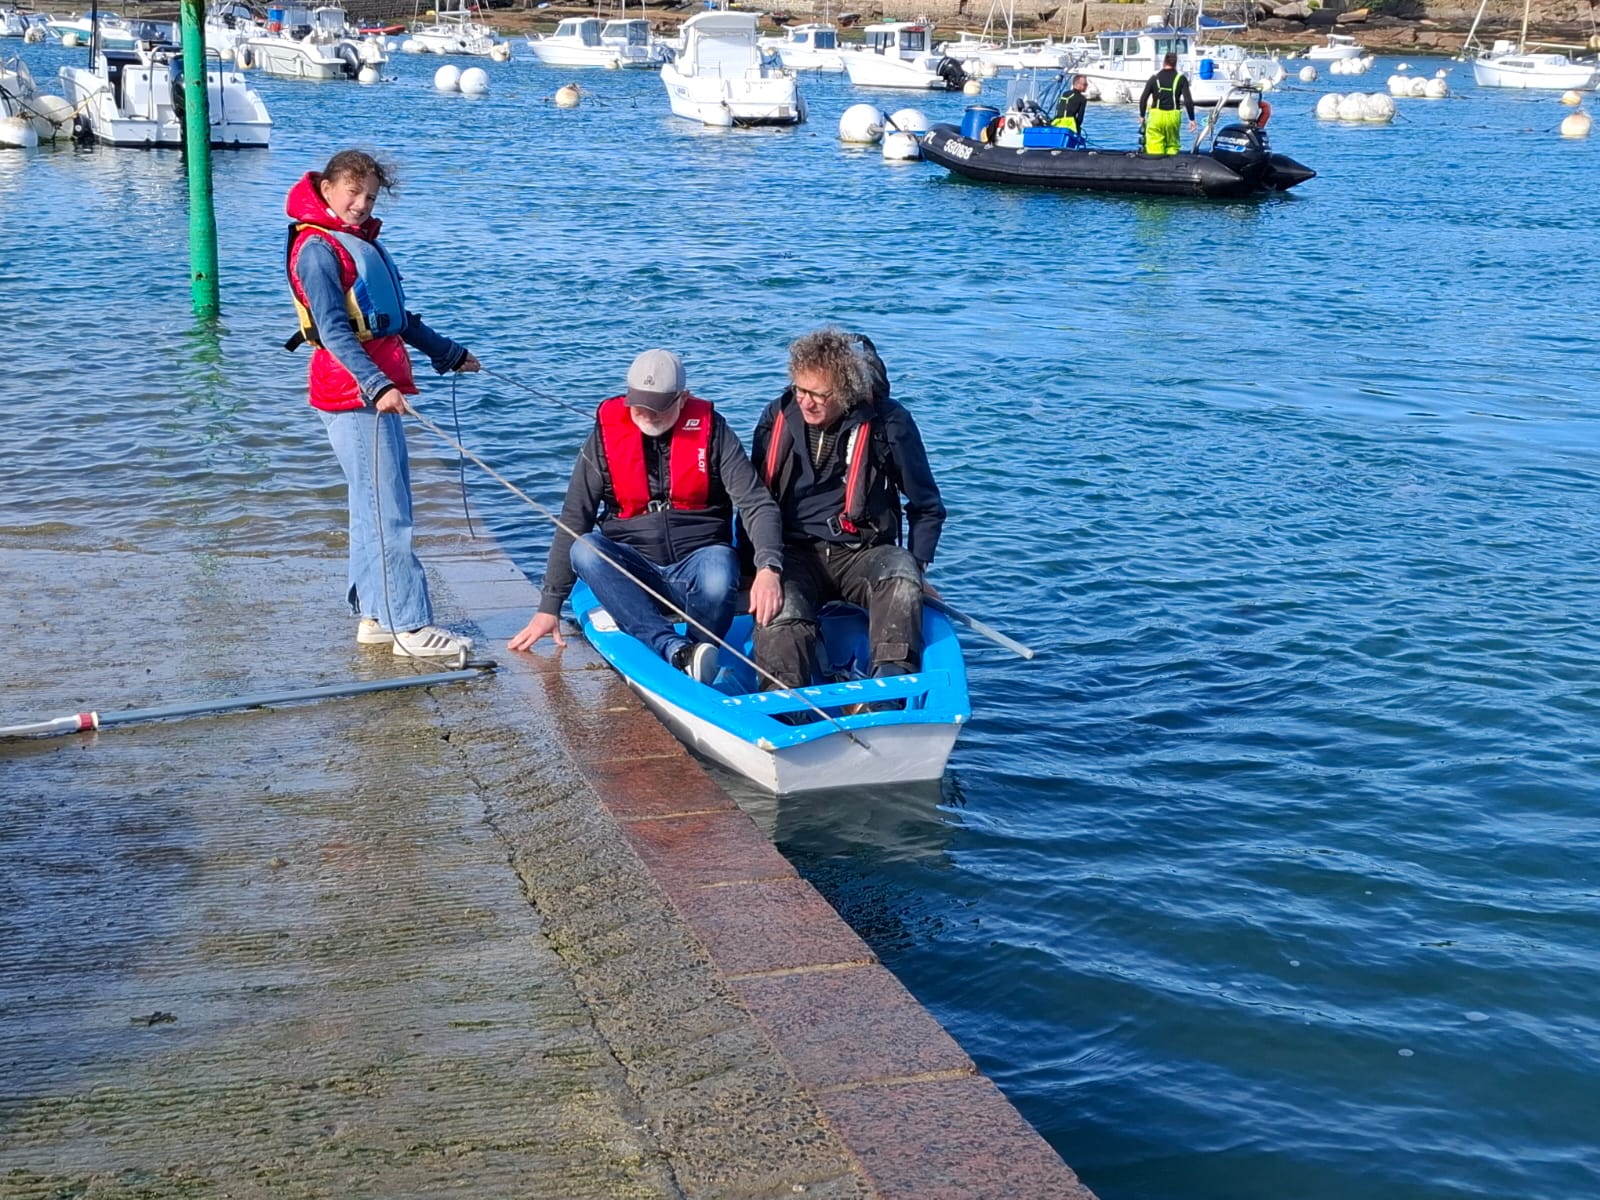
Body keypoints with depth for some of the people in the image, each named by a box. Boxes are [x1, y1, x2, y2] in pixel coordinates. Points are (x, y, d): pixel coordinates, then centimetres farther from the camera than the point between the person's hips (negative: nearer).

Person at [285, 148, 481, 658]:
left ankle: (375, 617, 19)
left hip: (378, 390, 10)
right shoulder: (317, 249, -10)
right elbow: (334, 331, -20)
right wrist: (377, 386, -30)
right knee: (388, 511, -10)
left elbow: (398, 319, 28)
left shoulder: (362, 242, 19)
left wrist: (448, 353, 33)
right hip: (354, 395, -10)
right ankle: (411, 627, -8)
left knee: (375, 507, 12)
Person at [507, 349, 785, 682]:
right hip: (633, 573, 2)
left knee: (718, 577, -37)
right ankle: (679, 651, -41)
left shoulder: (711, 429, -2)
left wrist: (768, 568, -27)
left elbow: (756, 504, -7)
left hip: (697, 563, -2)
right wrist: (549, 606, -3)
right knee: (584, 551, -30)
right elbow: (573, 519, 1)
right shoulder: (607, 434, 0)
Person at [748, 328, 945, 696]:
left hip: (862, 554, -1)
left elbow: (927, 507, 6)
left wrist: (917, 567, -5)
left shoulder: (889, 423, -4)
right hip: (793, 554, 1)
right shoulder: (777, 418, 3)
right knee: (783, 611, -33)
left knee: (901, 570, -35)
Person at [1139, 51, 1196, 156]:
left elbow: (1143, 98, 4)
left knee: (1154, 149, -3)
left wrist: (1142, 116, 15)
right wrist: (1192, 119, 1)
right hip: (1173, 116, 0)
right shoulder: (1181, 78, 2)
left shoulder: (1155, 77, 5)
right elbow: (1188, 100, -4)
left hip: (1156, 115, 0)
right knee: (1173, 145, 12)